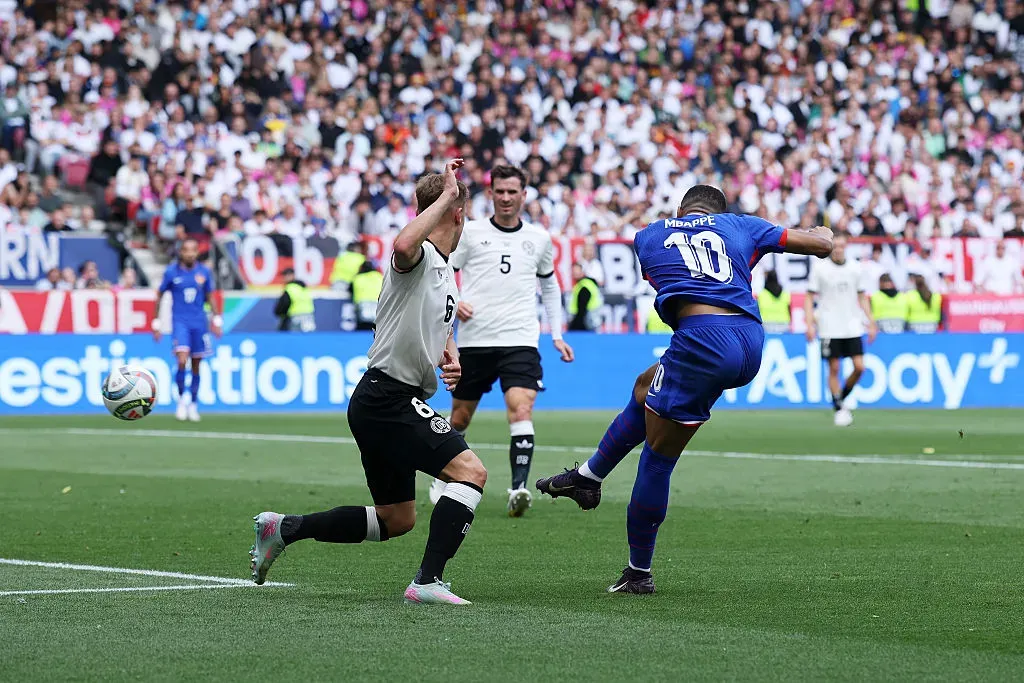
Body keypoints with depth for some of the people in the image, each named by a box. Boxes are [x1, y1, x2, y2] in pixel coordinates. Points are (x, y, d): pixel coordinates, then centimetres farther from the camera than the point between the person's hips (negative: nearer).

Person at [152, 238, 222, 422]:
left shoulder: (204, 272, 3)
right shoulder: (171, 272, -3)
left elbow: (210, 296, 14)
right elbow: (160, 295, 6)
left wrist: (217, 319, 8)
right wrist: (157, 322, 6)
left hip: (199, 323, 3)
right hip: (180, 322, -3)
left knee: (196, 366, 7)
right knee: (182, 361, -19)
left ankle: (193, 405, 21)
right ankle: (181, 400, -1)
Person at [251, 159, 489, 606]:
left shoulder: (446, 274, 17)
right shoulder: (419, 257, -14)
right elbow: (403, 245, -41)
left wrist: (451, 357, 12)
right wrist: (446, 195, -32)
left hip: (386, 403, 10)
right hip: (388, 398, -10)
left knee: (396, 520, 15)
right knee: (470, 471, -19)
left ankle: (283, 529, 22)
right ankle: (428, 581, -21)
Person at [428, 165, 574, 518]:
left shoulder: (539, 238, 9)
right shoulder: (470, 232, 2)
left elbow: (550, 284, 24)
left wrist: (557, 335, 18)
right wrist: (452, 303, -13)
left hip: (520, 341, 0)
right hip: (474, 340, 0)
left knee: (522, 411, -21)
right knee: (460, 416, 11)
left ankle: (518, 488, -26)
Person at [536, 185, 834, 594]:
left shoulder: (648, 236, 19)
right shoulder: (738, 225, 20)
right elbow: (821, 243, 23)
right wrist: (823, 232, 45)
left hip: (702, 338, -4)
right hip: (751, 342, 4)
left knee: (656, 460, 9)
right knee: (645, 388, 30)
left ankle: (639, 573, 14)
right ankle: (588, 476, 39)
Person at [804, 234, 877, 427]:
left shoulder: (854, 267, 7)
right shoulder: (819, 268, -3)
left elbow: (862, 297, 15)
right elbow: (809, 297, -1)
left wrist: (871, 322, 11)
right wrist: (809, 324, -10)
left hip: (852, 327, 3)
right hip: (829, 329, -3)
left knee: (859, 367, -5)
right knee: (834, 368, -2)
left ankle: (843, 398, 18)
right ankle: (839, 409, 8)